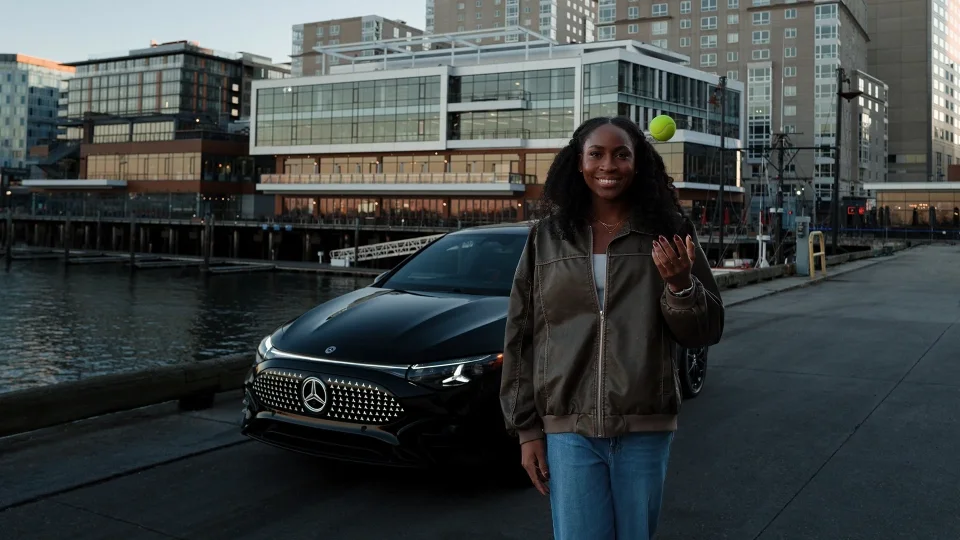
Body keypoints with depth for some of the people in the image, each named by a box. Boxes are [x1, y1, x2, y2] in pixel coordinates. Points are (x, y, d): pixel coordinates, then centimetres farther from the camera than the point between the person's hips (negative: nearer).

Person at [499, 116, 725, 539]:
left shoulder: (668, 233, 2)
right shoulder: (547, 236, 2)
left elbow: (707, 331, 3)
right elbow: (520, 337, 4)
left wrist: (681, 285, -18)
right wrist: (526, 429, 2)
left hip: (646, 429, 1)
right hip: (569, 429, 0)